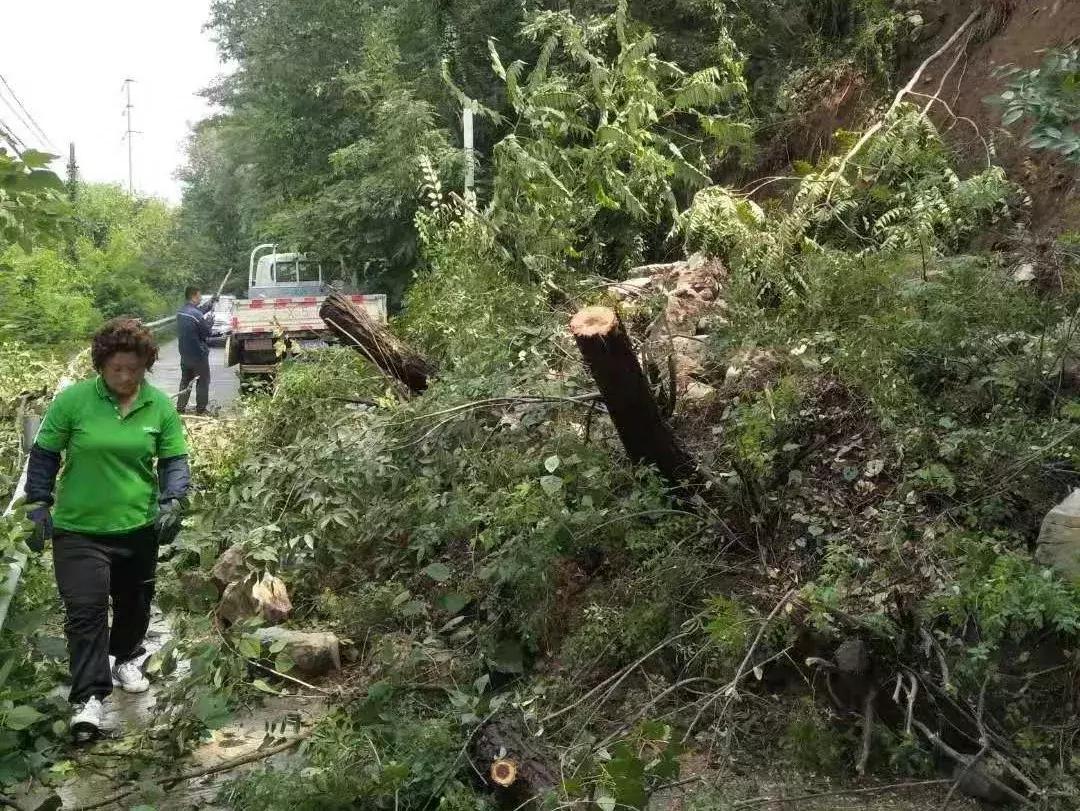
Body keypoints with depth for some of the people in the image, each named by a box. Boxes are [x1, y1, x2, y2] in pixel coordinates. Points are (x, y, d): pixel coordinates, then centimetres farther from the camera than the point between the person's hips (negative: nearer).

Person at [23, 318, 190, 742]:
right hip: (79, 529, -3)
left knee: (134, 603, 19)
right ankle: (89, 698, -2)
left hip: (139, 527, 3)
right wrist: (38, 507, 0)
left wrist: (172, 501, -13)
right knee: (86, 609, -8)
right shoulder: (73, 400, -10)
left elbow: (174, 461, 2)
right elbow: (44, 455, -1)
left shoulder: (160, 405, -4)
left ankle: (126, 660, 45)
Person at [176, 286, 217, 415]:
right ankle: (201, 409, 11)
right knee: (203, 381, 7)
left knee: (185, 380, 18)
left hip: (185, 354, 7)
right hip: (198, 354, -7)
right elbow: (206, 333, -14)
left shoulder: (181, 312, 2)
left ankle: (180, 407, 20)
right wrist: (209, 322, 3)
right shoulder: (196, 315, -23)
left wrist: (211, 302, 17)